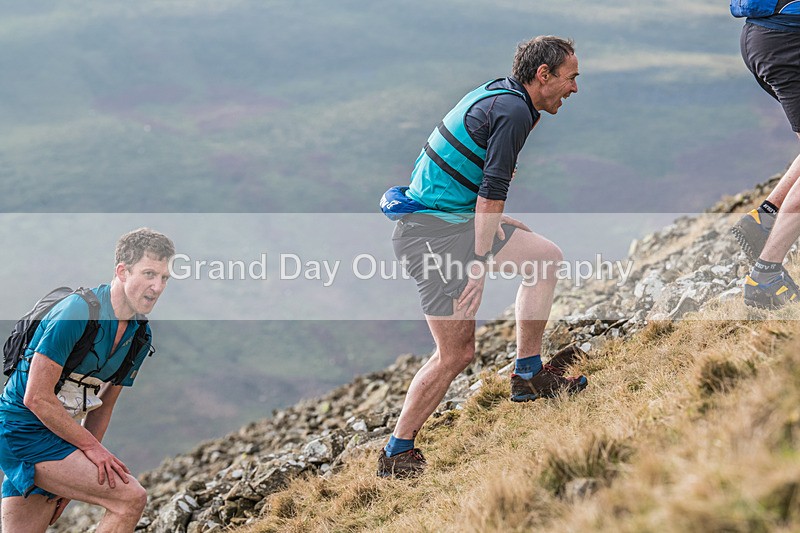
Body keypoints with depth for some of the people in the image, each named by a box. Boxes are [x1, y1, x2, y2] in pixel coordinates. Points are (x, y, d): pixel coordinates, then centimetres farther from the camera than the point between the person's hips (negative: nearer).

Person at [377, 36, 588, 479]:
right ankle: (396, 454, 3)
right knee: (456, 354, -6)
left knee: (545, 256, 13)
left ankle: (528, 375, 16)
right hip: (435, 234, -10)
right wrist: (480, 262, -20)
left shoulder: (497, 94, 13)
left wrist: (495, 222, 23)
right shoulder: (514, 111, -17)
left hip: (452, 216, 10)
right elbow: (492, 192, -21)